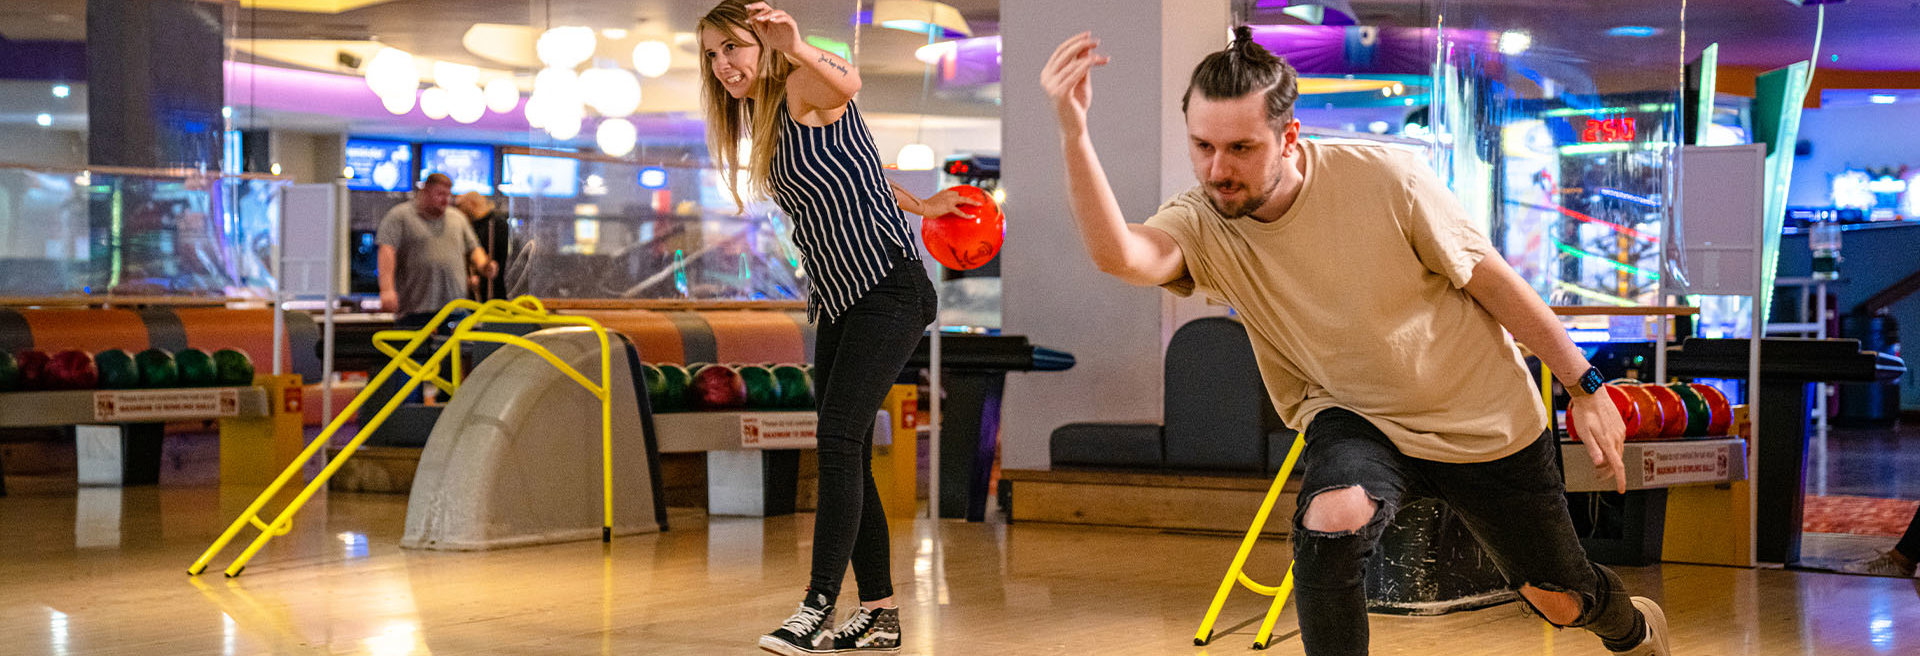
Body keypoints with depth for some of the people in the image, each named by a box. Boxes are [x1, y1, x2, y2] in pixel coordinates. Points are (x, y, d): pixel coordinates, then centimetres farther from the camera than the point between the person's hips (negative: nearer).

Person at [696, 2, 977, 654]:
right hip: (839, 300, 9)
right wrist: (920, 204, 34)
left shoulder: (804, 89, -11)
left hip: (888, 288, -9)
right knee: (845, 455, 5)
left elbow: (846, 84, -37)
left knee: (839, 439, -18)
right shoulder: (761, 120, 15)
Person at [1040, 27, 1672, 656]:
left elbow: (1490, 280, -12)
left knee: (1560, 602, 14)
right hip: (1355, 419, 1)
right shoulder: (1201, 225, -20)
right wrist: (1073, 132, -58)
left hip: (1484, 419, 0)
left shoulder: (1386, 177, -25)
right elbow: (1118, 254, -44)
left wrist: (1586, 387, -6)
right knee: (1330, 521, -34)